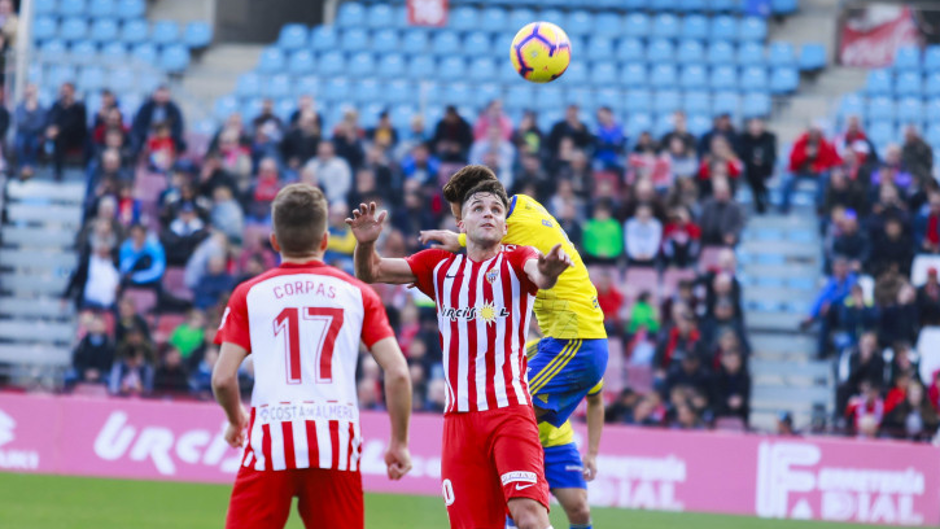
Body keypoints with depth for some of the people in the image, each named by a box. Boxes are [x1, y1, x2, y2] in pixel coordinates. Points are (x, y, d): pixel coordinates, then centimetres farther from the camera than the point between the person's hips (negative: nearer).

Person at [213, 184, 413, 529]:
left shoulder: (250, 294, 7)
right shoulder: (357, 294, 10)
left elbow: (223, 378, 1)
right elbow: (398, 373, 2)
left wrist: (235, 420, 22)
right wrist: (399, 444, 12)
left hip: (271, 438, -1)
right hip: (337, 443, 1)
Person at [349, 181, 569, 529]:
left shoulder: (516, 261, 2)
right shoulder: (440, 266, 13)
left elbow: (538, 276, -21)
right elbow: (369, 273, 9)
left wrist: (547, 273, -46)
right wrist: (366, 242, -14)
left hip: (510, 410, -3)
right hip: (460, 418, 3)